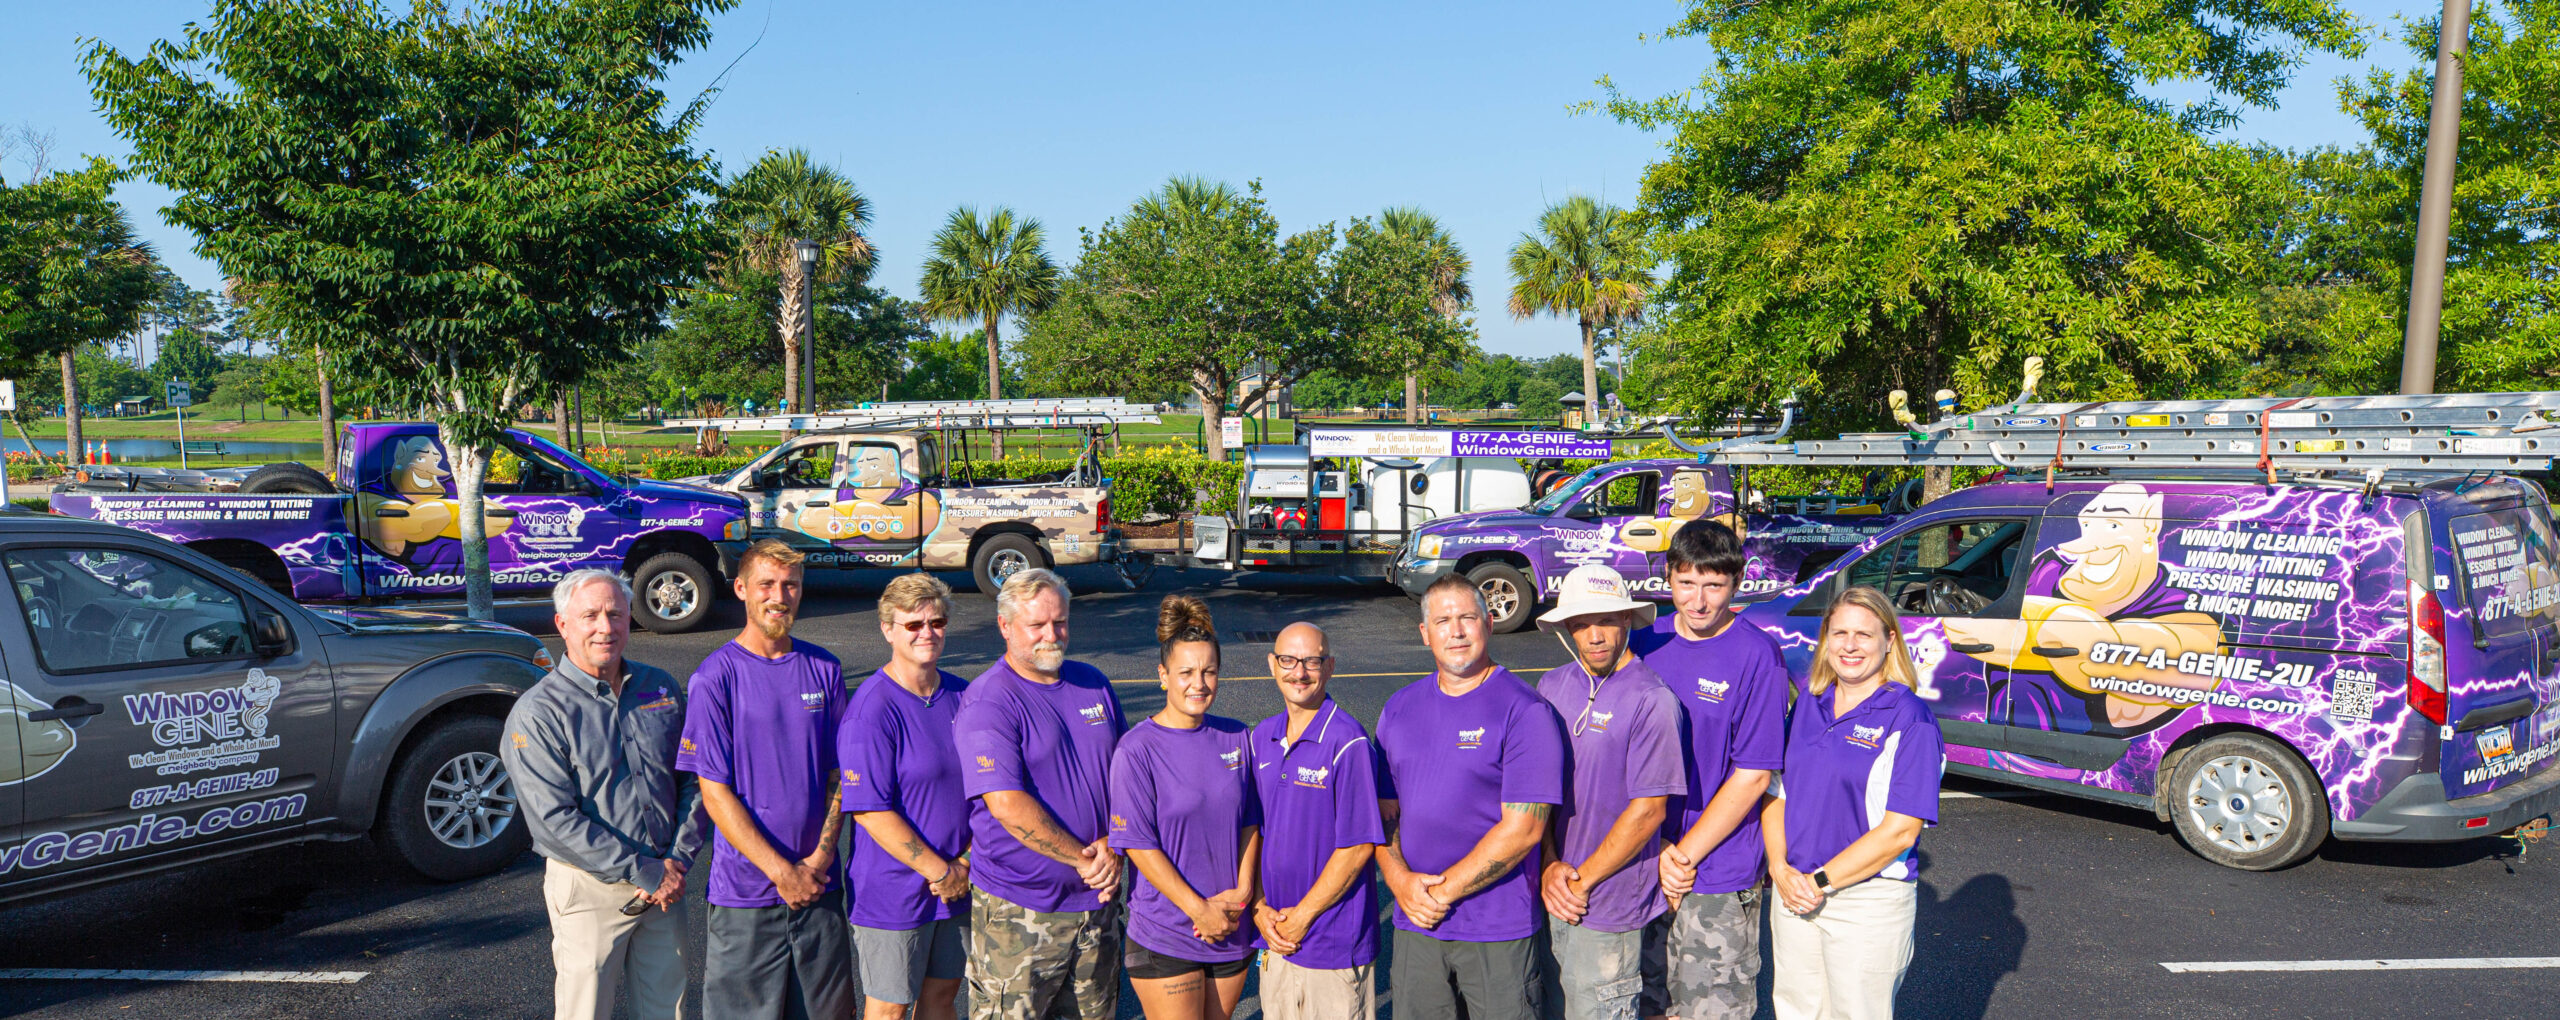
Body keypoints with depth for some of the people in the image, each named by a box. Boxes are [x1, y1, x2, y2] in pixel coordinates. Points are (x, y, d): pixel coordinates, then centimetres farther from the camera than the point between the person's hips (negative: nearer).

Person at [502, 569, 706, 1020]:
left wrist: (677, 861, -6)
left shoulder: (662, 689, 6)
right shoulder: (536, 713, -9)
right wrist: (646, 873, -17)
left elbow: (693, 783, 8)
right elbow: (555, 821, -16)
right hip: (589, 889, -4)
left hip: (668, 883, 4)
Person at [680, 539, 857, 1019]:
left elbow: (839, 774, 8)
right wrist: (782, 871, -13)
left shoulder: (824, 669, 4)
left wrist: (820, 857, -5)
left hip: (819, 884, 4)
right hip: (747, 888, -3)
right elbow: (716, 793, -10)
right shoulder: (715, 677, -8)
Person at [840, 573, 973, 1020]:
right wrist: (940, 872, -15)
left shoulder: (963, 697, 4)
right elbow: (870, 812, -18)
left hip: (957, 884, 6)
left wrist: (966, 863, -5)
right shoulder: (871, 709, -16)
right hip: (892, 893, -6)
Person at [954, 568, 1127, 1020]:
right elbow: (1008, 805, -21)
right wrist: (1082, 859, -15)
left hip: (1097, 899, 6)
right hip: (1017, 912, -6)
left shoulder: (1093, 684, 9)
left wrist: (1112, 847, -4)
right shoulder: (986, 702, -13)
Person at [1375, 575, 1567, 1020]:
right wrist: (1399, 880, -7)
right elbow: (1382, 809, 11)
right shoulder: (1399, 708, 8)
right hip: (1414, 923, 5)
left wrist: (1444, 891, -13)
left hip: (1498, 930, -4)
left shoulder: (1524, 710, -10)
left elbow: (1523, 828, -15)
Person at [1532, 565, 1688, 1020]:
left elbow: (1649, 809, -15)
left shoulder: (1650, 700, -14)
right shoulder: (1552, 686, 5)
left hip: (1611, 904, -6)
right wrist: (1550, 866, -5)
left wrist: (1582, 880, -11)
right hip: (1554, 897, 6)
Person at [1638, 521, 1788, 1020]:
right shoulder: (1646, 643, 3)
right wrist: (1654, 852, -4)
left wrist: (1684, 856, -11)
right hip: (1641, 869, 4)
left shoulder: (1757, 655, -11)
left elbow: (1753, 776, -11)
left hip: (1719, 877, -4)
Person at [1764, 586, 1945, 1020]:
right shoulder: (1808, 705, 8)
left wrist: (1820, 882, -14)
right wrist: (1781, 870, -6)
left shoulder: (1910, 719, -10)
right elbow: (1775, 792, 9)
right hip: (1793, 896, 5)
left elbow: (1899, 831, -15)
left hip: (1869, 902, -5)